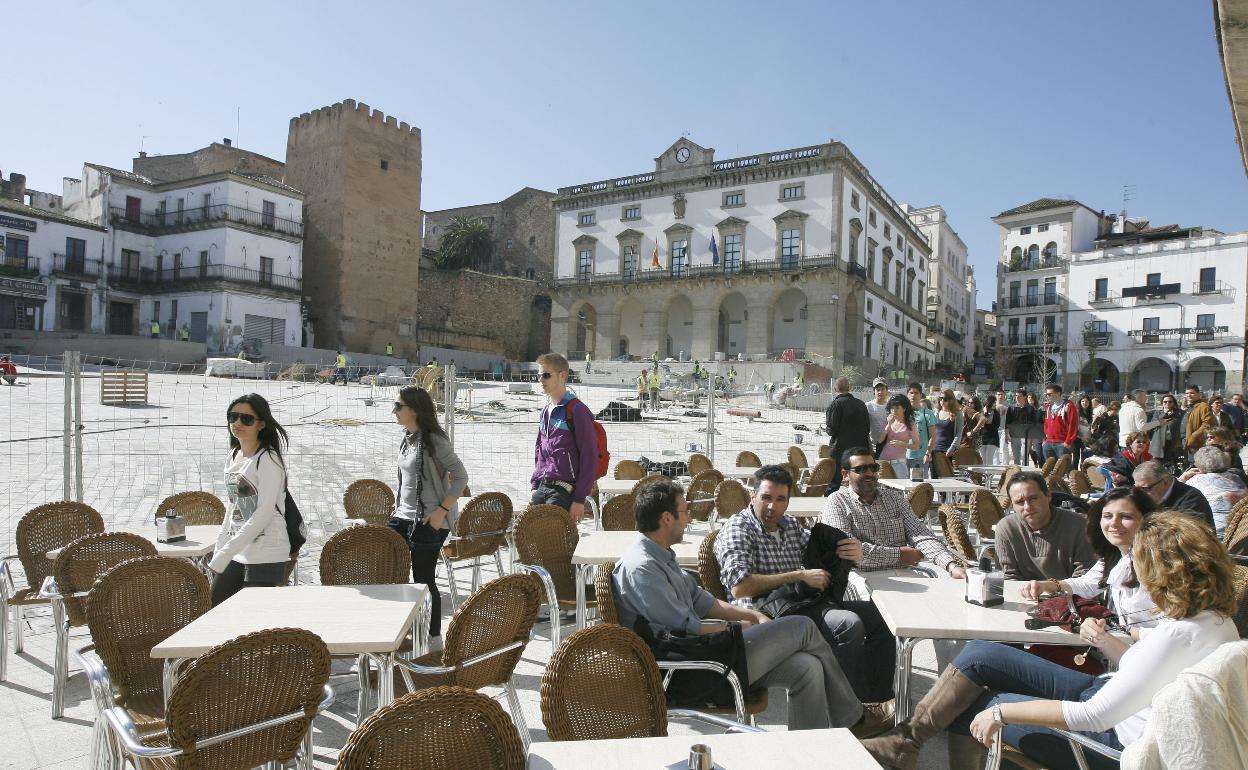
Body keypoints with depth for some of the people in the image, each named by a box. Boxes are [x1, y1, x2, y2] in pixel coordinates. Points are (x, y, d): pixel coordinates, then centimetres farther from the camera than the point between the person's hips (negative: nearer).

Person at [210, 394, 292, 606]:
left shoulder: (268, 459, -13)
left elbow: (264, 513, -20)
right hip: (235, 553, 8)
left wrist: (224, 554, -20)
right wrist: (219, 551, 13)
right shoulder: (232, 457, 11)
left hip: (266, 556, -8)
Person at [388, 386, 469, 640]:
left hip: (429, 521, -8)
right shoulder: (406, 438, 10)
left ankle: (433, 637, 17)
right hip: (403, 516, 8)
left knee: (424, 580, 0)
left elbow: (461, 477, -16)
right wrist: (398, 506, 15)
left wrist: (442, 510, -20)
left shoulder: (434, 440, -15)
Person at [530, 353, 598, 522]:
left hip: (565, 490, -8)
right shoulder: (546, 412, 15)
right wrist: (535, 485, 15)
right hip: (543, 487, 8)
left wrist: (579, 499, -15)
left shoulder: (577, 410, -11)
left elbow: (589, 457, -14)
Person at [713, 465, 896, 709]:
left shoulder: (790, 525, 16)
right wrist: (800, 576, -21)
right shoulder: (737, 529, -10)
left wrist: (853, 553, -1)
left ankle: (879, 699, 9)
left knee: (880, 615, 3)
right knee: (849, 624, -27)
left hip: (804, 602, 9)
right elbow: (739, 587, -22)